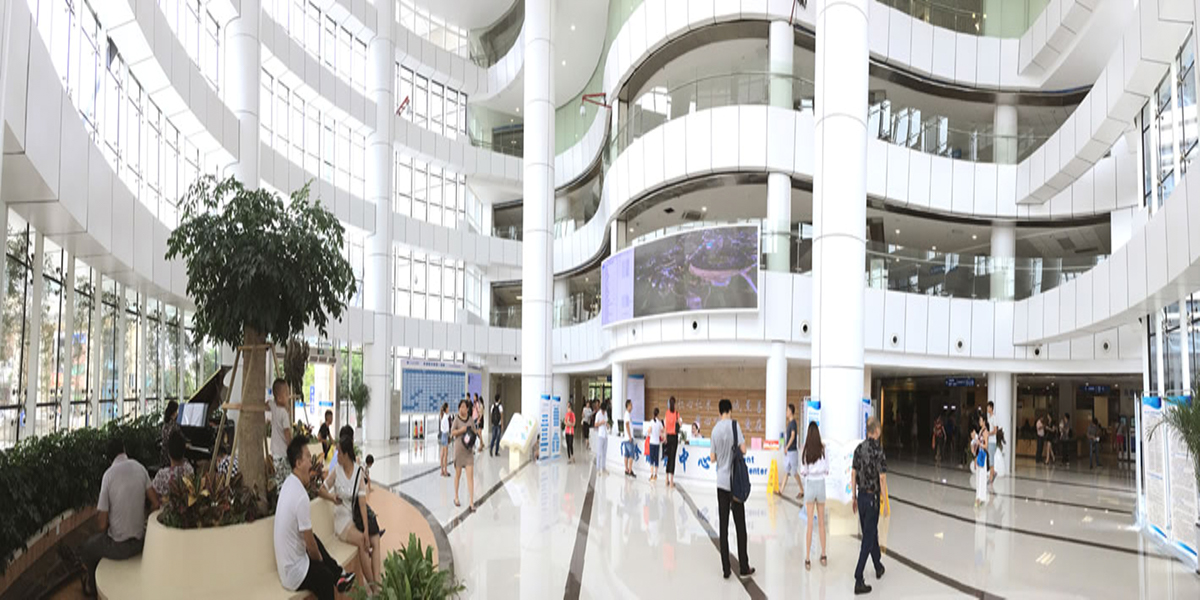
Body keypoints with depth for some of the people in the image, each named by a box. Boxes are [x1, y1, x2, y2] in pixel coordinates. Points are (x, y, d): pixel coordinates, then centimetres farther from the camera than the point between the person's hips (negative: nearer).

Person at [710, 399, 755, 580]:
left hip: (721, 482, 3)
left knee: (723, 526, 5)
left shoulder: (715, 430, 4)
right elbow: (743, 450, -13)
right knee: (740, 526, 5)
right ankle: (743, 568, 10)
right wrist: (735, 447, 8)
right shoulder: (734, 425, -8)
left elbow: (712, 459, 8)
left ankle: (726, 568, 6)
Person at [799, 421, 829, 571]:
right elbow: (827, 471, -3)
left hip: (809, 485, -1)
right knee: (821, 522, 14)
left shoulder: (806, 451, -10)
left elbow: (802, 472, -6)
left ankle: (807, 560, 4)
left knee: (810, 523, 4)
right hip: (821, 484, 1)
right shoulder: (823, 450, -7)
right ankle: (823, 556, 23)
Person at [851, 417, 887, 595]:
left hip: (861, 496, 6)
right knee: (868, 539, -2)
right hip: (872, 498, -6)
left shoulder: (859, 449, 1)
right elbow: (882, 479, -17)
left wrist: (854, 497, 14)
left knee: (871, 533, 23)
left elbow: (853, 474, 5)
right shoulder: (879, 451, -17)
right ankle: (858, 581, -3)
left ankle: (878, 567, 40)